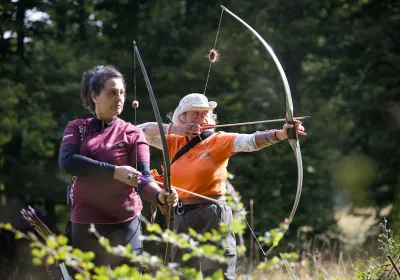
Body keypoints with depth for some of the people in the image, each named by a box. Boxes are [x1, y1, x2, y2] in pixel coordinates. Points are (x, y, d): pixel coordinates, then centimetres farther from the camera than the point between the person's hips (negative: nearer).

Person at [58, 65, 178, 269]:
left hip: (123, 227, -2)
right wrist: (115, 172, -25)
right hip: (83, 226, 2)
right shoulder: (77, 128, 4)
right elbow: (67, 161, -15)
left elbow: (143, 179, -12)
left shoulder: (132, 134, -1)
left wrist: (161, 196, -35)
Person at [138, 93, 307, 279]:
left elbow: (251, 141, -21)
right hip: (182, 220, 5)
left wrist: (282, 133, -39)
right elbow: (141, 131, 7)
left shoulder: (218, 141, -5)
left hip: (213, 218, -5)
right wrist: (173, 129, -8)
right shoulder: (175, 142, 9)